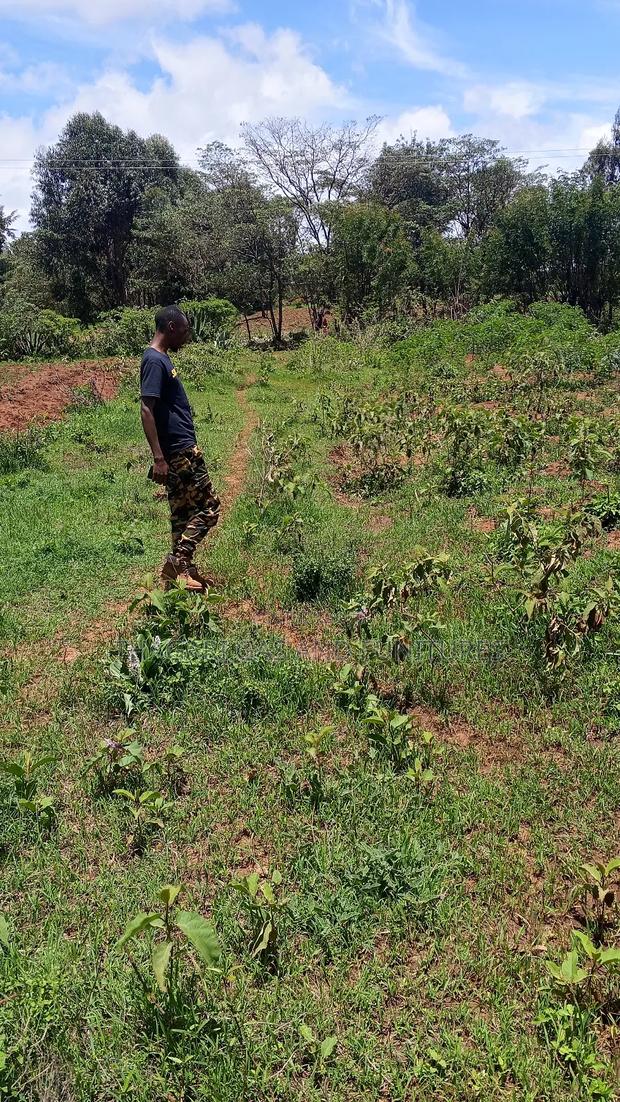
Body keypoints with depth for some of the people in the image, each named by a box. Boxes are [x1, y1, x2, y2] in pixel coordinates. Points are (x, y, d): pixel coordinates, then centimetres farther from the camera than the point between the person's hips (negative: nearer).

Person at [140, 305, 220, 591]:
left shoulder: (162, 359, 16)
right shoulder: (154, 361, -14)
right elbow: (146, 410, -21)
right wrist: (158, 458, -24)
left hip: (183, 450, 10)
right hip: (179, 452, -10)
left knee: (183, 510, 13)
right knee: (208, 507, -7)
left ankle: (181, 569, 19)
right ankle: (178, 562, -4)